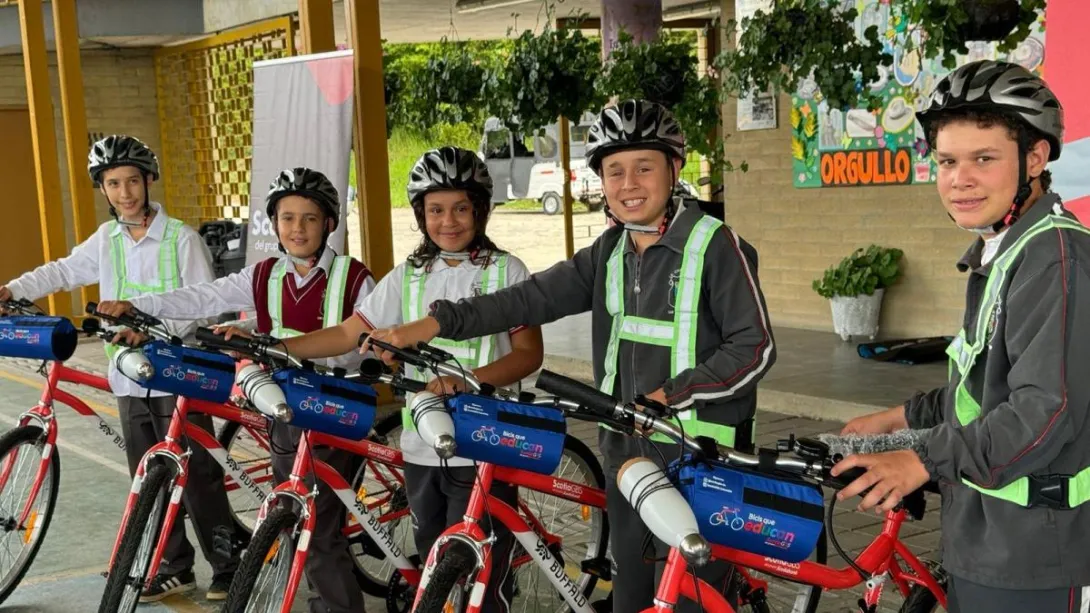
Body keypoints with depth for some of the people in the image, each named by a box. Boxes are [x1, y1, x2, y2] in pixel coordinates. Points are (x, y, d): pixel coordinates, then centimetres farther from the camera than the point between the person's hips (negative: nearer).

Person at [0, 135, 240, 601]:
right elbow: (64, 271, 15)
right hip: (131, 382, 6)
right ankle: (175, 568, 23)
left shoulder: (182, 239, -9)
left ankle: (227, 568, 11)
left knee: (198, 477, -1)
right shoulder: (107, 239, 8)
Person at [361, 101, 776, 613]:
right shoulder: (610, 252, 8)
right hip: (626, 444, 6)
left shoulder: (715, 245, -11)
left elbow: (754, 348, -13)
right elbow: (533, 297, -2)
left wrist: (670, 395, -21)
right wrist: (436, 322, -12)